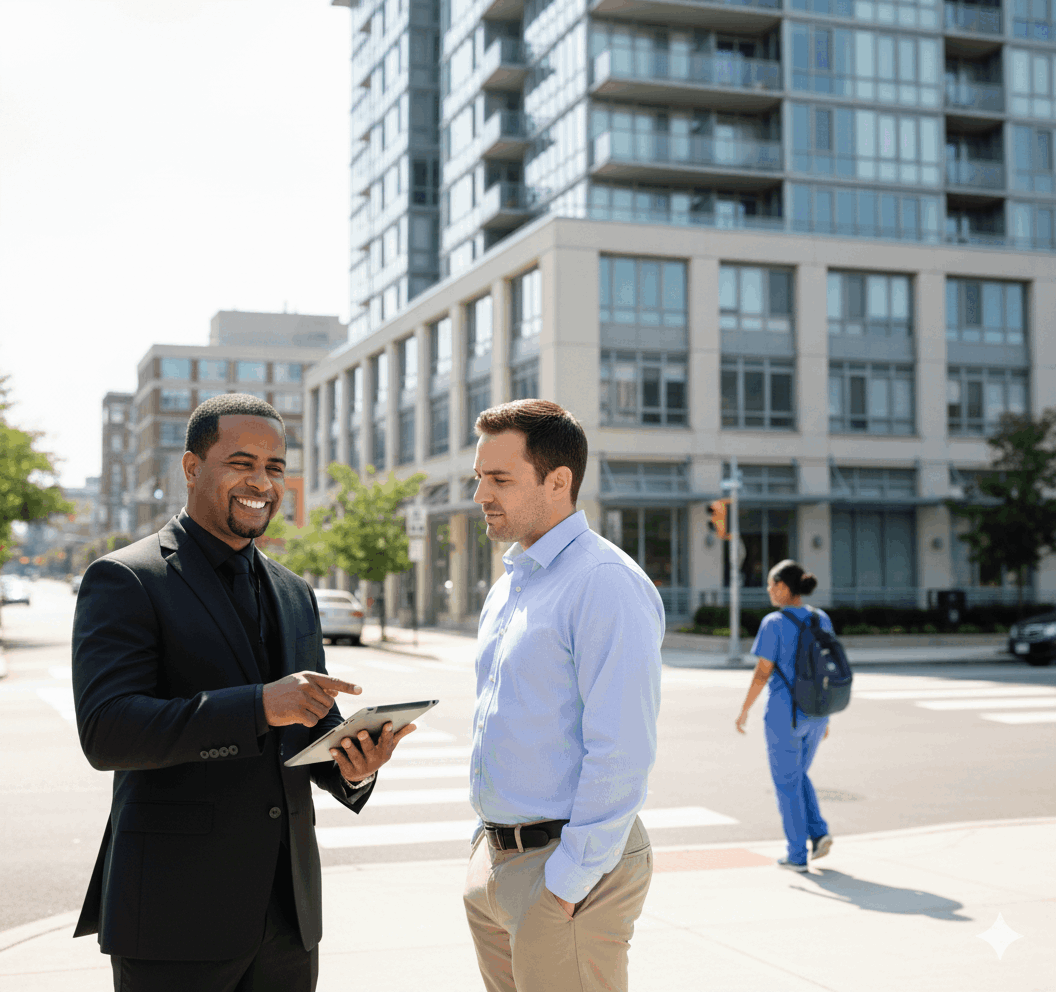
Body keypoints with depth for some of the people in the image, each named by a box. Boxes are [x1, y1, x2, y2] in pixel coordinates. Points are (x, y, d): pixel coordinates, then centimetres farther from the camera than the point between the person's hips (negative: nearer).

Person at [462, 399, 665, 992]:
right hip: (495, 859, 9)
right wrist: (488, 841, 16)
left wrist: (569, 881, -20)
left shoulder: (606, 584, -17)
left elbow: (622, 755, -21)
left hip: (570, 865, -9)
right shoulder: (508, 587, 13)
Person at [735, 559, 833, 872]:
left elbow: (762, 672, -13)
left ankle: (797, 855, 11)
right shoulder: (821, 619, 4)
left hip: (784, 713, -6)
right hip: (815, 713, 6)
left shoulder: (774, 623, -14)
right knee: (798, 775, 25)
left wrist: (744, 711, -2)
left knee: (786, 783, 8)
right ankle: (818, 832, 8)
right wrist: (825, 714, 16)